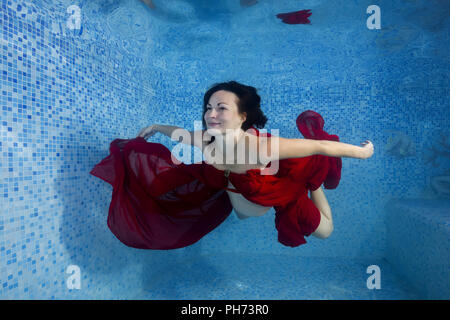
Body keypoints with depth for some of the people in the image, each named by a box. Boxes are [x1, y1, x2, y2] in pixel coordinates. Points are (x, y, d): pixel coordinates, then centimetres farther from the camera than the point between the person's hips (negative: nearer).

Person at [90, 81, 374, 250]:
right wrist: (156, 127, 10)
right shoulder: (208, 142, -29)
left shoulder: (262, 146, -47)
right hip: (234, 191, 4)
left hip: (280, 195, -3)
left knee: (324, 231, 20)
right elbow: (183, 135, -6)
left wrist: (362, 152, -24)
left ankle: (314, 185, 35)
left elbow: (320, 147, -37)